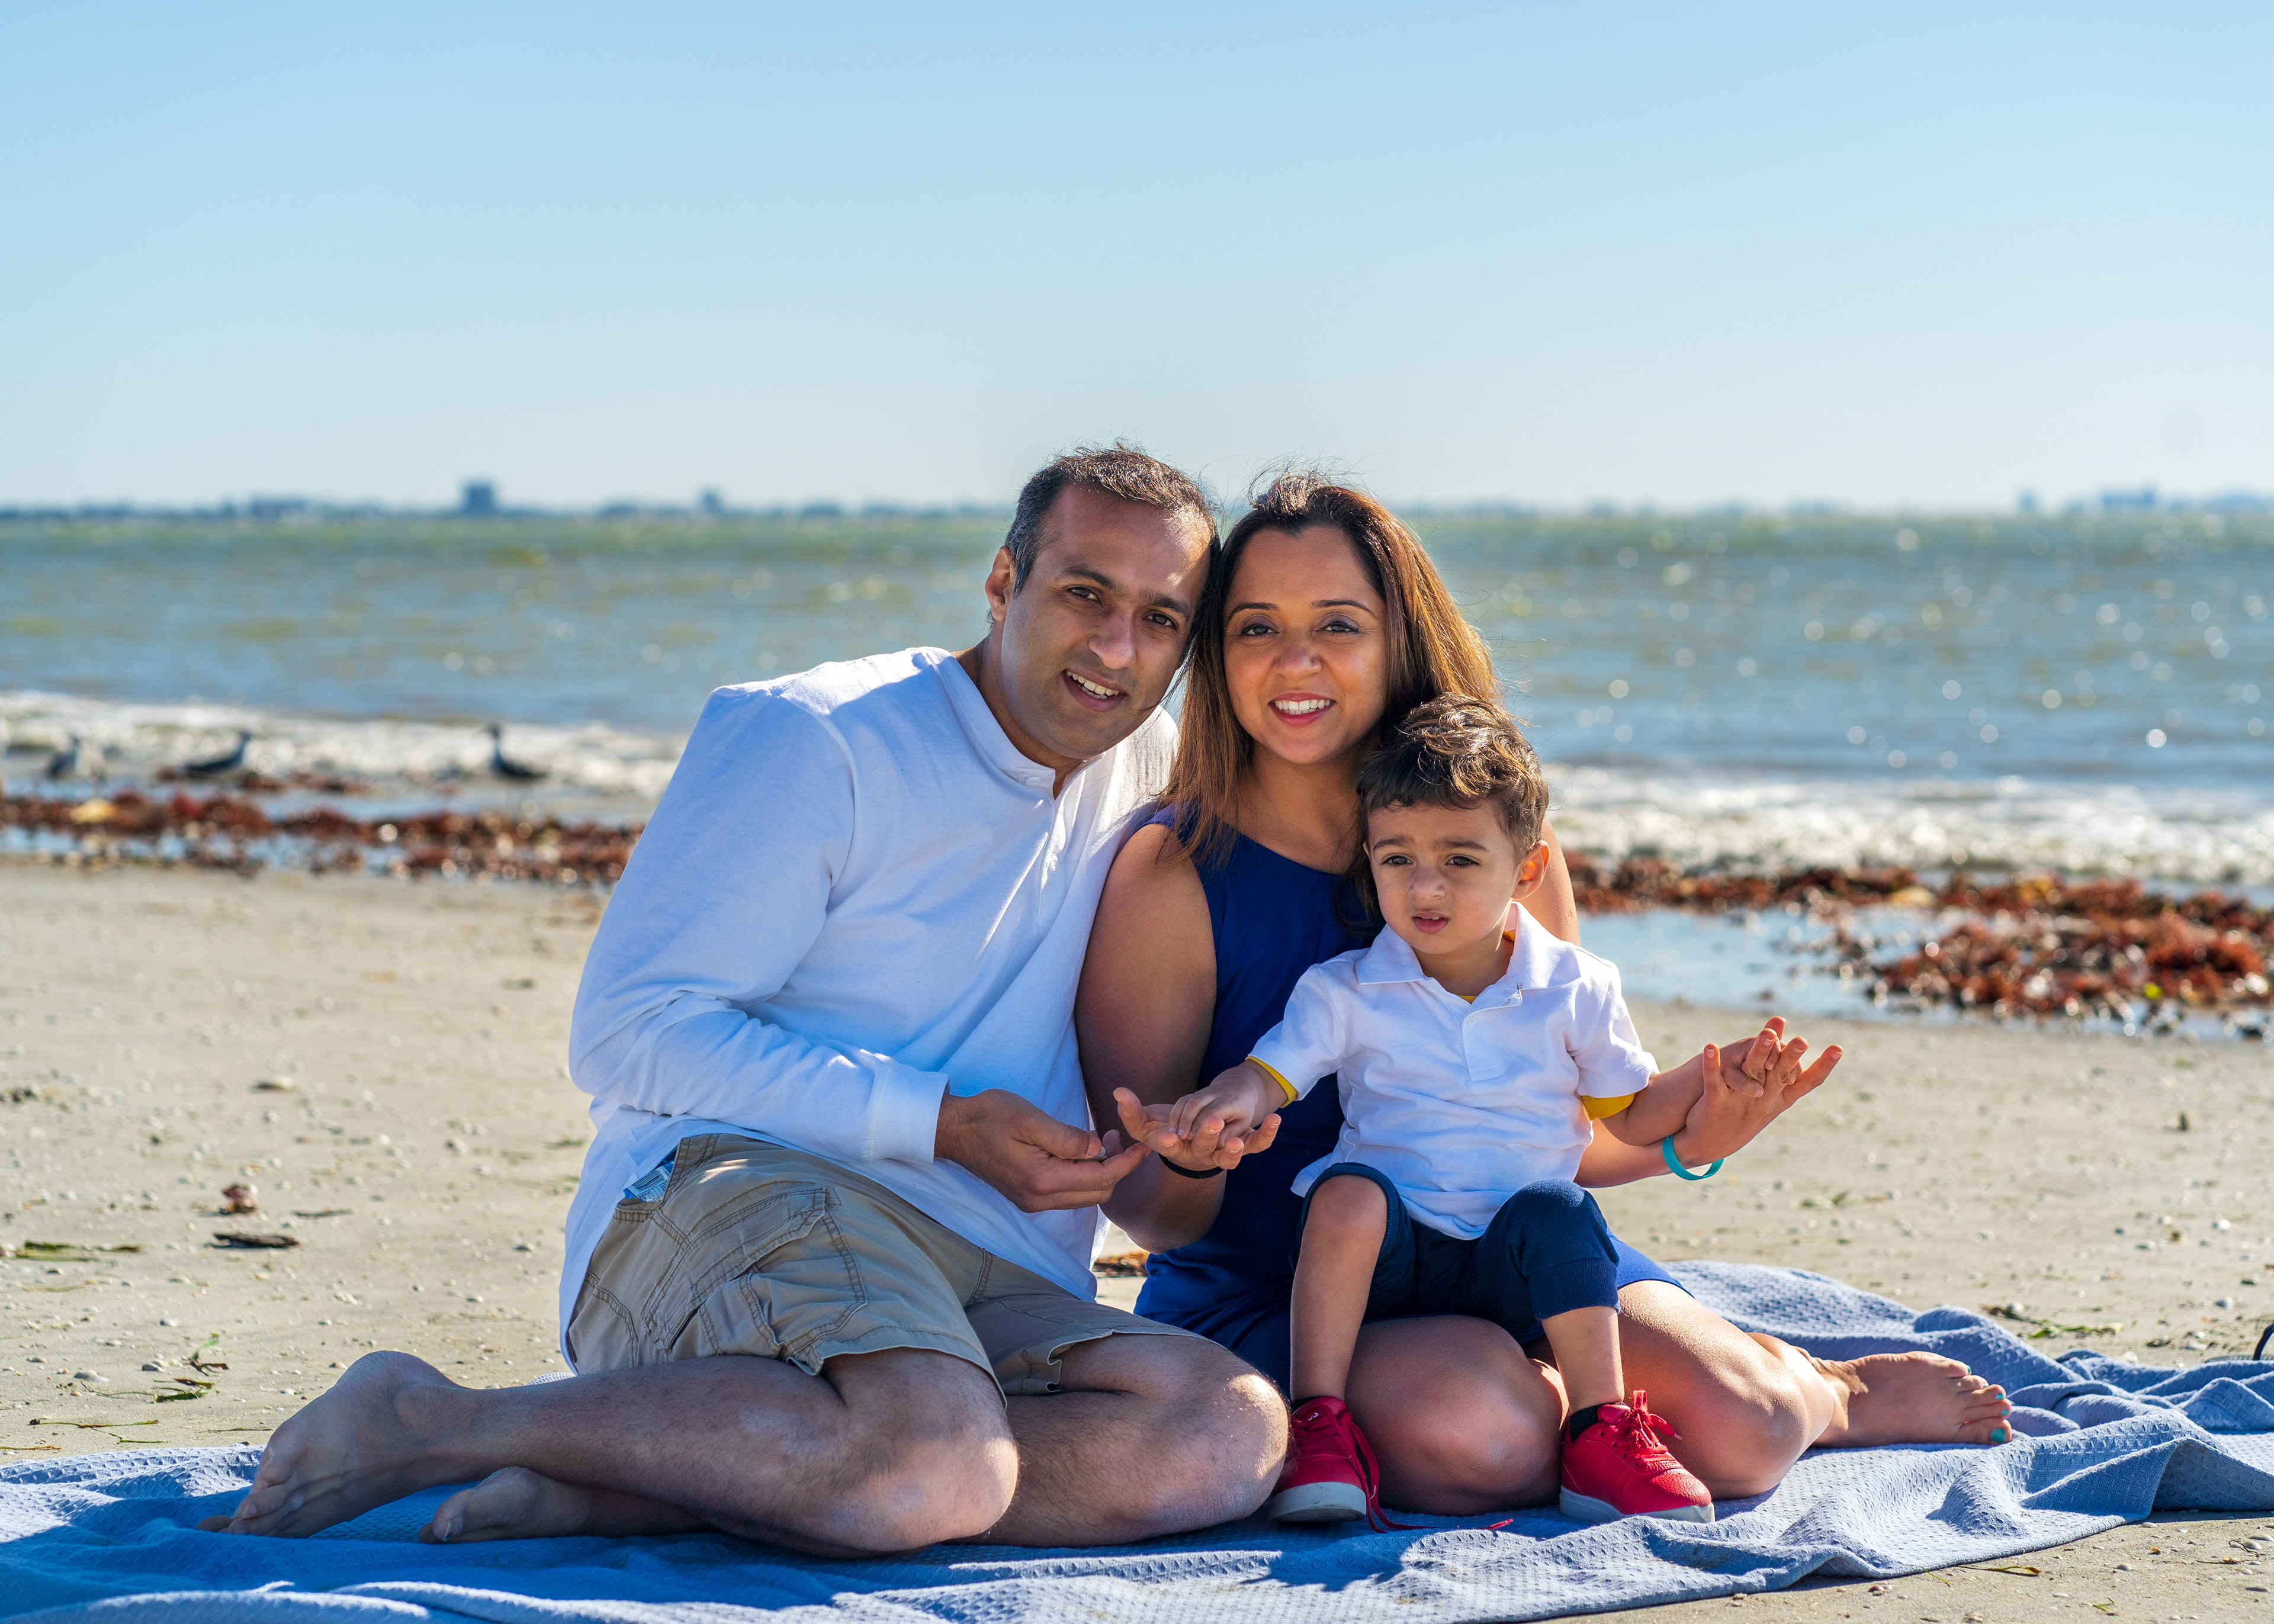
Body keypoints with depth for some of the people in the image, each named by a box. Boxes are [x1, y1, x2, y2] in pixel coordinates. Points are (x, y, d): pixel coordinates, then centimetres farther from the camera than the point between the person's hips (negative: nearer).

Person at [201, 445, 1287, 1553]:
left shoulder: (1152, 774, 18)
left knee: (1234, 1433, -26)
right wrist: (943, 1123, -12)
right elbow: (627, 1037, -8)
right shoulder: (817, 742, -2)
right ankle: (424, 1422, -19)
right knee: (939, 1464, -40)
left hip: (993, 1292, 7)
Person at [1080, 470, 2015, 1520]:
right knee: (1470, 1418, -35)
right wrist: (1185, 1167, -32)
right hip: (1270, 1301, -3)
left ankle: (1796, 1394, 16)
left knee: (1737, 1428, -24)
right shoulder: (1170, 877, -11)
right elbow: (1157, 1221, -8)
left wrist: (1686, 1137, -11)